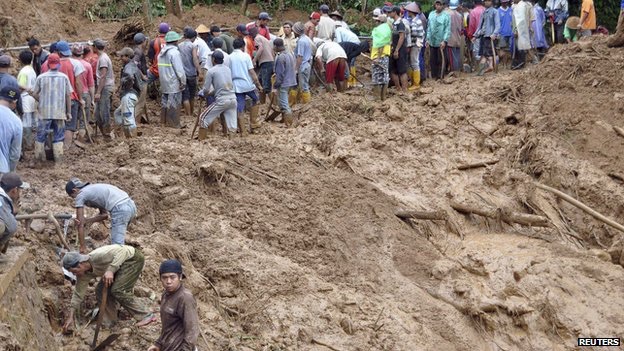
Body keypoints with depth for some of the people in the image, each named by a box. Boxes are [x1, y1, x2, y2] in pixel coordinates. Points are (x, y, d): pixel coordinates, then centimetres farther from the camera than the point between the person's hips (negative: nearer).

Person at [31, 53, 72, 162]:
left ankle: (39, 156, 14)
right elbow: (68, 95, -1)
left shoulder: (41, 77, -3)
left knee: (41, 134, 10)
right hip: (60, 111, 0)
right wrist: (69, 112, 6)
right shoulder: (64, 77, -3)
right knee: (58, 135, 8)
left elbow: (34, 94, 0)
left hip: (44, 111, 0)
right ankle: (58, 157, 5)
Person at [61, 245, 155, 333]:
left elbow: (121, 251, -34)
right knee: (100, 290, -1)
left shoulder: (97, 256, -33)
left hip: (133, 258, -9)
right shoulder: (84, 275, -7)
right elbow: (78, 294, 0)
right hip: (121, 266, 9)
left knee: (117, 290, -19)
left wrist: (110, 270, -43)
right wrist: (70, 318, -2)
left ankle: (146, 315, -15)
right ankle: (109, 321, 12)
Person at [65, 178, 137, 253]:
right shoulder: (92, 189, 30)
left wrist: (83, 247, 11)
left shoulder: (80, 196, 7)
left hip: (119, 209, -9)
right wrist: (89, 220, 9)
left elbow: (80, 225, 7)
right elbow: (104, 214, 24)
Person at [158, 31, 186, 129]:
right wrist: (183, 81, -11)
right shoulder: (174, 52, -16)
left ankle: (164, 120, 23)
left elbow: (160, 67, 15)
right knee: (174, 102, -4)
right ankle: (173, 123, -1)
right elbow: (179, 69, -18)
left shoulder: (162, 52, 12)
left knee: (165, 101, 16)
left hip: (164, 82, 9)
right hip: (174, 83, -9)